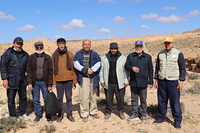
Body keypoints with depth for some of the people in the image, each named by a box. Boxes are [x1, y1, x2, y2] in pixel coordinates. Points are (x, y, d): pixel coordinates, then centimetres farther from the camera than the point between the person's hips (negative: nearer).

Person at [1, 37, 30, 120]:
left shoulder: (25, 55, 8)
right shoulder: (7, 53, -4)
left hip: (22, 81, 4)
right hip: (11, 81, -4)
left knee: (23, 98, 13)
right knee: (11, 99, 5)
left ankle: (22, 114, 28)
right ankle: (13, 116, 19)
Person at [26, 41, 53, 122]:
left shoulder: (47, 58, 0)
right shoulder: (31, 58, 3)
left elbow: (50, 72, -2)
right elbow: (29, 71, 2)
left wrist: (50, 84, -6)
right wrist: (29, 83, -6)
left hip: (44, 82, -1)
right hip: (35, 82, 2)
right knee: (36, 100, 10)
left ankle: (48, 116, 17)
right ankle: (38, 115, 25)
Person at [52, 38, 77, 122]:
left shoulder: (70, 54, 3)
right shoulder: (54, 55, 5)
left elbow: (73, 68, 2)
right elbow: (53, 69, 6)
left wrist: (74, 80, -2)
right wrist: (53, 81, 0)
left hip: (68, 79, -1)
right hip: (59, 80, 1)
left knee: (69, 97, 6)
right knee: (59, 98, 8)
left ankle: (69, 114, 17)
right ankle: (60, 114, 20)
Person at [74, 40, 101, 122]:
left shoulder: (94, 54, 10)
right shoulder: (78, 54, 5)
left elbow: (98, 64, -2)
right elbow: (76, 64, -8)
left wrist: (91, 70, -17)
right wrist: (85, 70, -17)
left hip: (93, 78, 3)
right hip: (83, 78, -2)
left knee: (93, 96, 12)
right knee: (84, 97, -5)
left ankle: (93, 112, 27)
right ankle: (84, 114, 8)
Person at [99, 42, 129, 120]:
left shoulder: (123, 58, 2)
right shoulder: (104, 58, 6)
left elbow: (126, 70, 3)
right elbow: (101, 70, 10)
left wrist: (126, 81, 0)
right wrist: (102, 80, 4)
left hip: (119, 83, -1)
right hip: (108, 83, 1)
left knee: (120, 98, 7)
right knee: (108, 99, 10)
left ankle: (121, 112, 26)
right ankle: (108, 112, 26)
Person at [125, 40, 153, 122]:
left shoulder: (148, 57, 4)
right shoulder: (130, 56, 6)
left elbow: (150, 70, 5)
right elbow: (126, 66, 5)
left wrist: (150, 82, 2)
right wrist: (132, 68, -18)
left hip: (143, 82, -1)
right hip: (133, 82, 2)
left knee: (143, 100, 8)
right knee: (134, 99, 10)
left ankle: (143, 115, 20)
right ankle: (135, 115, 22)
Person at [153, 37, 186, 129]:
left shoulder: (178, 54, -3)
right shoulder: (160, 54, 8)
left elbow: (182, 69, -1)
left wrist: (181, 81, -8)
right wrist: (156, 80, 9)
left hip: (173, 82, -4)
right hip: (161, 81, 4)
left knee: (175, 102, -1)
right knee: (161, 100, 9)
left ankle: (177, 121, 11)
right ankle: (161, 117, 23)